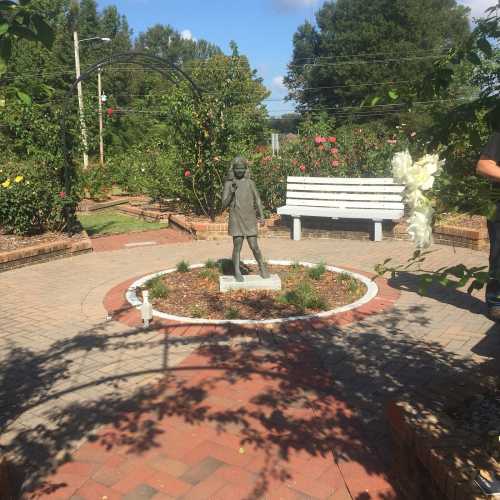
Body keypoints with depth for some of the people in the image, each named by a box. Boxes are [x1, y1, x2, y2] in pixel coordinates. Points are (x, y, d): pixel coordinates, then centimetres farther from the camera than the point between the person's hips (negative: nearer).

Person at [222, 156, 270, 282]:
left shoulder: (250, 183, 4)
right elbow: (224, 204, -4)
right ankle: (237, 272, 11)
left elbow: (257, 200, 5)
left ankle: (262, 267, 22)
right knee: (237, 246, -2)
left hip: (250, 220, 1)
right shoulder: (228, 183, 0)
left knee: (254, 246, 0)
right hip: (236, 220, -1)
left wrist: (261, 215, -7)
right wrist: (232, 192, -20)